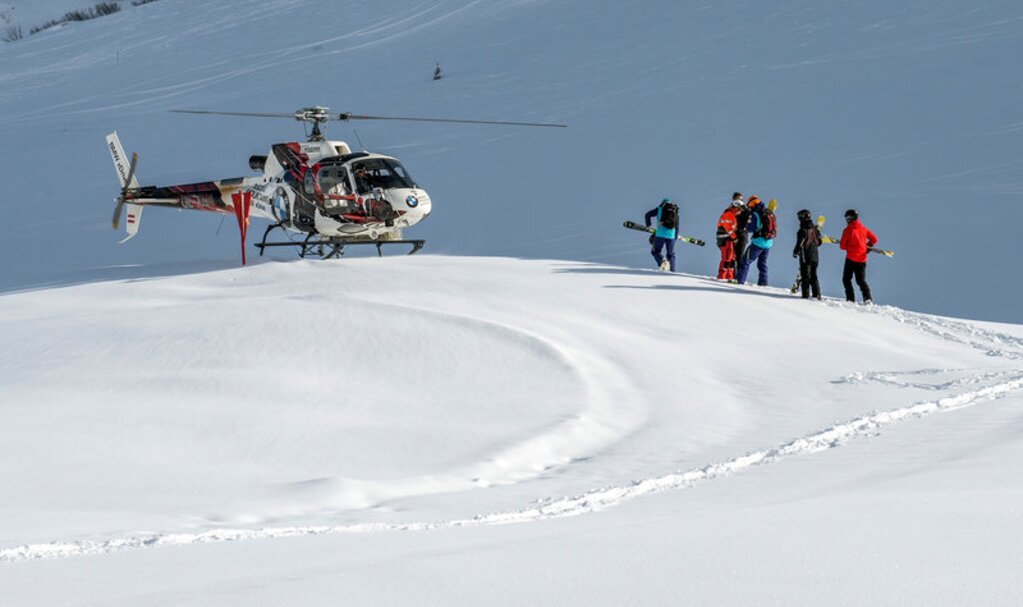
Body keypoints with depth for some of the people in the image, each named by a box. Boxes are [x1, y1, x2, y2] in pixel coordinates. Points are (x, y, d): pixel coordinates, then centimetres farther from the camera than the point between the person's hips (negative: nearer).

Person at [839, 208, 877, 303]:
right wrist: (867, 246, 19)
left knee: (846, 279, 9)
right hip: (862, 259, 5)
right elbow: (874, 239, 7)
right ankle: (867, 298, -7)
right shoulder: (863, 229, 4)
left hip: (851, 258, -5)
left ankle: (850, 299, -2)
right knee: (861, 280, 11)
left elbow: (842, 246, -7)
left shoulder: (847, 230, -9)